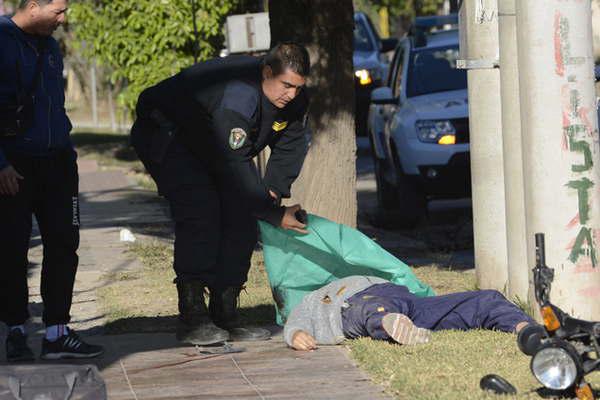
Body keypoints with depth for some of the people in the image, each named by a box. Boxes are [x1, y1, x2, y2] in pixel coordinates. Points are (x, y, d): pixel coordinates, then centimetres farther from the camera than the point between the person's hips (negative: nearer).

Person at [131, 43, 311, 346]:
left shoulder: (293, 99, -14)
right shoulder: (234, 102, -40)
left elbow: (292, 144, 2)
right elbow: (235, 173, -38)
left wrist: (275, 189, -12)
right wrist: (274, 214, -33)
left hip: (218, 147, 9)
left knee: (242, 218, -4)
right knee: (200, 214, -24)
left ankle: (225, 314, 0)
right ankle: (191, 317, -22)